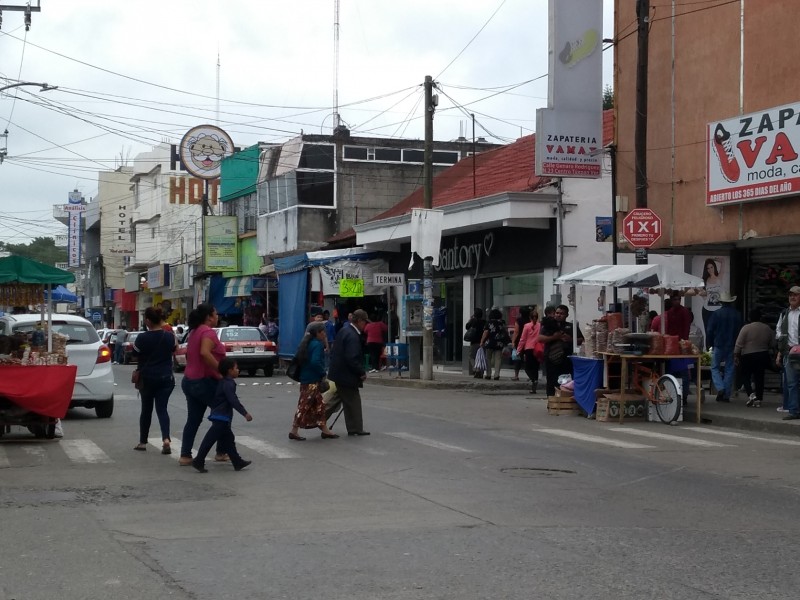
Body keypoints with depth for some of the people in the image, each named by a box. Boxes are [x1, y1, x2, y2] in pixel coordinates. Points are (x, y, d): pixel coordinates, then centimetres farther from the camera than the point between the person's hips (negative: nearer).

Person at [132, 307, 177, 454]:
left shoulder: (142, 338, -14)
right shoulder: (169, 336, -5)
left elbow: (135, 353, -1)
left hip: (147, 377, -1)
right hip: (165, 377, 1)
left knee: (146, 409, 13)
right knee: (162, 408, 2)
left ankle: (143, 442, 23)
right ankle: (166, 439, -19)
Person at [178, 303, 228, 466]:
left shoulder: (195, 332, 14)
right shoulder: (208, 332, -17)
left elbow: (188, 353, 24)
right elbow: (205, 353, -33)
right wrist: (220, 370, -29)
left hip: (189, 380, 9)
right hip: (205, 381, -9)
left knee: (193, 420, 10)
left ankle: (185, 456, 6)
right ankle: (222, 452, 11)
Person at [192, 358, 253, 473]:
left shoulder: (222, 382, 15)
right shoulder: (229, 384, -16)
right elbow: (233, 401, -25)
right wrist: (245, 413, -25)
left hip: (219, 416, 11)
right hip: (221, 418, -11)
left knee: (229, 440, 12)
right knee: (210, 439, -6)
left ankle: (237, 462, 17)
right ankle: (198, 461, -3)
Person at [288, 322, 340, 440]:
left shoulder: (307, 343, 12)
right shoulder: (317, 345, -16)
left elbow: (298, 357, 15)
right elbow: (315, 362, -27)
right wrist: (323, 373, -13)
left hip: (305, 378, 10)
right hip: (313, 380, -10)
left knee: (319, 404, 13)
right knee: (305, 405, -5)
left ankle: (325, 430, 16)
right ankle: (294, 431, -2)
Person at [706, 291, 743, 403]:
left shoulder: (716, 314, -7)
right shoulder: (737, 315, 1)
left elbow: (709, 331, -6)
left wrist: (710, 343, 8)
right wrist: (738, 345, 16)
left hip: (719, 345, -2)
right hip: (732, 347, 2)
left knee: (715, 367, 8)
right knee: (730, 370, 7)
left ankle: (720, 388, -13)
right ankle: (727, 395, 5)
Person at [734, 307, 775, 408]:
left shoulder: (746, 328, -11)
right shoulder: (767, 328, 2)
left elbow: (739, 344, -11)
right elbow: (772, 344, 8)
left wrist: (736, 356, -3)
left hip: (748, 357, -4)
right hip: (763, 356, 4)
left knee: (745, 376, 9)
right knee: (759, 377, 8)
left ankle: (751, 394, -10)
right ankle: (758, 400, 6)